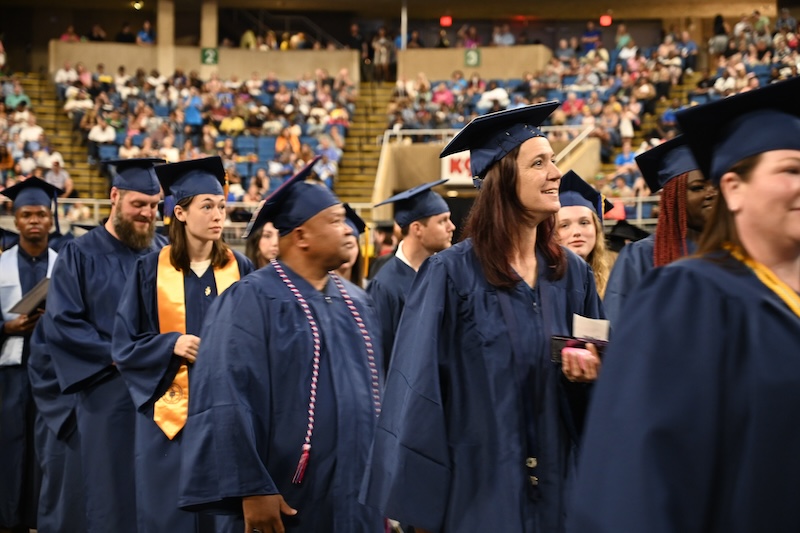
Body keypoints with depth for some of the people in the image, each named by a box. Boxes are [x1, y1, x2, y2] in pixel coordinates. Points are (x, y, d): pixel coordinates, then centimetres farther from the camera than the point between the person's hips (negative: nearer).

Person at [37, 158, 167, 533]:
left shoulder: (164, 254, 9)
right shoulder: (80, 256, 0)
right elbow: (59, 323, -8)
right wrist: (117, 356, -14)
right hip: (107, 393, -3)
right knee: (112, 492, 2)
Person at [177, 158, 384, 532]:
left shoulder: (355, 303, 12)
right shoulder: (252, 301, -11)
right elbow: (228, 400, -17)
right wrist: (252, 489, -22)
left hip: (359, 494, 7)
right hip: (293, 501, -7)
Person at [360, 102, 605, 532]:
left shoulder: (572, 274, 5)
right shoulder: (451, 273, -9)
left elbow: (601, 363, 13)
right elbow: (418, 388, -10)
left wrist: (592, 375, -11)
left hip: (557, 487, 5)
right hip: (478, 490, -5)